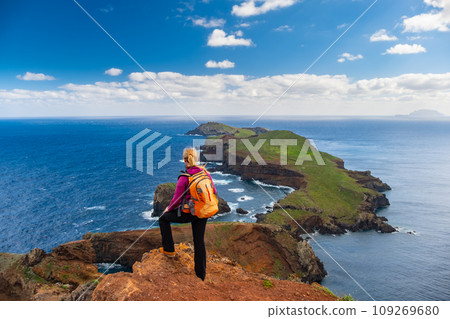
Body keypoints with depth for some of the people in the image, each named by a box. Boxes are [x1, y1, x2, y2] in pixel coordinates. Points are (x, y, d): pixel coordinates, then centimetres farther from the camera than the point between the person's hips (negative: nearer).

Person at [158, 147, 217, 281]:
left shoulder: (184, 178, -18)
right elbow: (214, 192, 6)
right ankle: (201, 275, 25)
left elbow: (177, 200, -13)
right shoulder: (205, 173, -3)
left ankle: (169, 249, 26)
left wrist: (168, 208, 7)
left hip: (188, 213, -5)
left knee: (163, 219, 20)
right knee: (199, 242, 16)